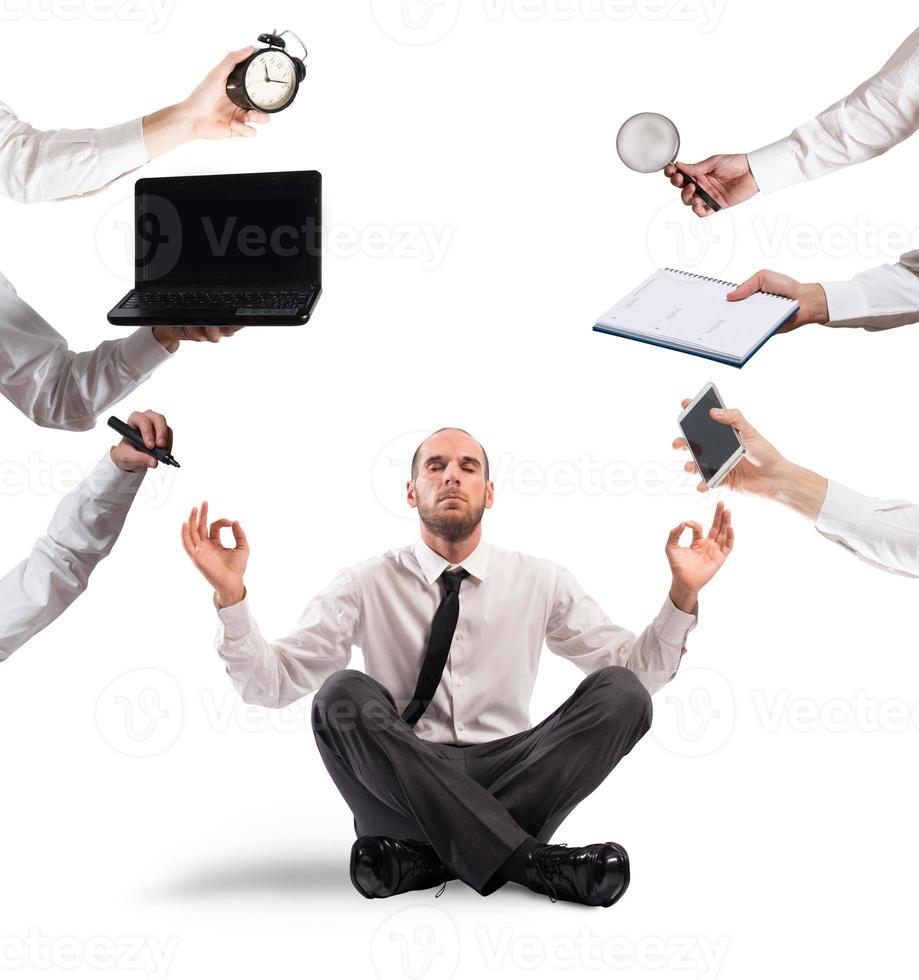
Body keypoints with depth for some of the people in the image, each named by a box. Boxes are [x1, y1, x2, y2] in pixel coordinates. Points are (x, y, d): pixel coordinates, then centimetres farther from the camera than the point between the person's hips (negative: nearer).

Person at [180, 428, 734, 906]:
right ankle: (523, 858, -31)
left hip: (508, 775, 1)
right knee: (344, 695, -30)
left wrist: (684, 593, -12)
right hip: (401, 787, -1)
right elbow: (272, 682, -3)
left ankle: (425, 857, -26)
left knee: (620, 691, -21)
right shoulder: (366, 586, 4)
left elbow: (638, 672, 4)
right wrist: (230, 594, -18)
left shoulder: (541, 581, 8)